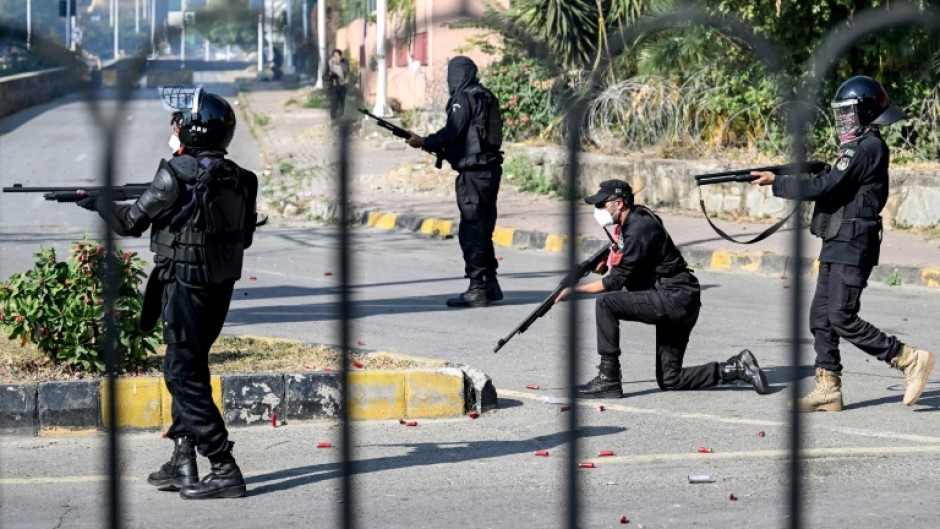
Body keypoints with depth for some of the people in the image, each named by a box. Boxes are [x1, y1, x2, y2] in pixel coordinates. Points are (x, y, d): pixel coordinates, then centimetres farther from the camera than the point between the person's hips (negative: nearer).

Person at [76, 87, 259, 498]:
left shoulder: (177, 174, -14)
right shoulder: (237, 178, 6)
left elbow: (132, 222, -4)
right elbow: (244, 235, 15)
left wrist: (98, 203, 15)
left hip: (186, 286, -8)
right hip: (220, 285, 8)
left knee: (185, 376, -3)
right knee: (187, 371, 18)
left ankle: (224, 470, -8)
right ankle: (182, 463, 20)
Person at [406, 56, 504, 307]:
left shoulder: (463, 99, -11)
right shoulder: (487, 97, 15)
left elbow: (451, 133, -17)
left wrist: (424, 142, -4)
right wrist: (440, 148, 19)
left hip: (473, 173, -9)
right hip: (491, 169, 9)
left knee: (471, 232, -5)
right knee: (484, 230, 16)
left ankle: (477, 289, -6)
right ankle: (491, 284, 21)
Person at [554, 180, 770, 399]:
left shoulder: (639, 229, -18)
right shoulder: (629, 223, 11)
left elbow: (615, 282, -17)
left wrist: (575, 289, -9)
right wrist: (606, 263, 6)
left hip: (675, 300, -10)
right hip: (678, 304, 10)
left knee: (605, 304, -20)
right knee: (669, 380, 9)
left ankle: (608, 380, -18)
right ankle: (736, 368, 11)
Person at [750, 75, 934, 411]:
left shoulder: (868, 148, -15)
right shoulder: (859, 146, 17)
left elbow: (825, 187, -21)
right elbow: (832, 187, 17)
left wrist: (777, 182, -13)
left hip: (853, 247, -10)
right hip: (837, 245, 10)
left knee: (842, 318, -10)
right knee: (821, 317, 8)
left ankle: (909, 359, -2)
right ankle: (828, 390, 11)